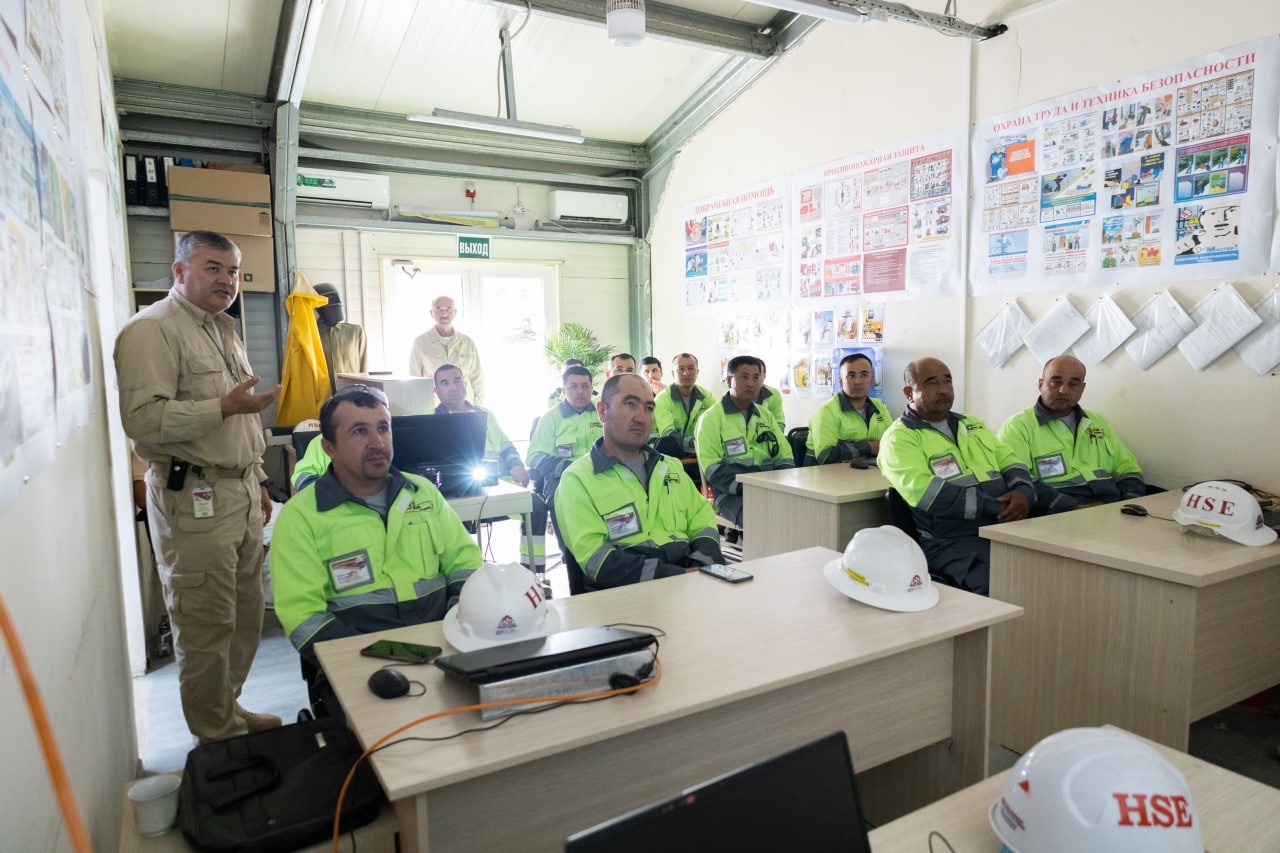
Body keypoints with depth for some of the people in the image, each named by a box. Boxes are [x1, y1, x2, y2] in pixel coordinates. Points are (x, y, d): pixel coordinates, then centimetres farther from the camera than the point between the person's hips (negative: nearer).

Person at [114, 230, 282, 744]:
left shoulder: (223, 330, 20)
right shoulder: (152, 330, -9)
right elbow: (142, 419, -20)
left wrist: (258, 480, 23)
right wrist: (224, 407, -24)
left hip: (239, 494, 9)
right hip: (192, 499, -8)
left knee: (245, 614, 14)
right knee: (207, 627, 0)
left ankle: (230, 709, 32)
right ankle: (218, 740, 15)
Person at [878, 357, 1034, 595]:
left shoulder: (972, 425, 23)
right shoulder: (899, 437, -1)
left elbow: (1011, 463, 20)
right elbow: (921, 490, -15)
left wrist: (1023, 491, -4)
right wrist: (993, 507, -17)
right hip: (952, 541, -7)